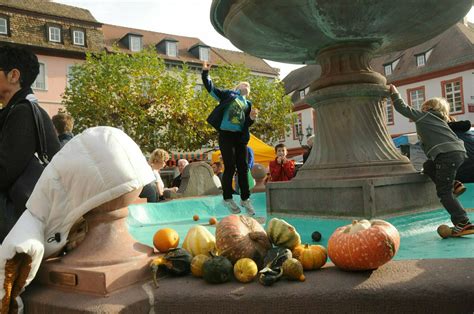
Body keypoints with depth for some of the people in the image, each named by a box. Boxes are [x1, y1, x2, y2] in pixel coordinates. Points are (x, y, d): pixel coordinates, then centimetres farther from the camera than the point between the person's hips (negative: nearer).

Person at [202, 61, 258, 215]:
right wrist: (205, 72, -7)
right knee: (230, 167, -5)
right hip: (226, 134, -4)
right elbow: (210, 88, 3)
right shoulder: (228, 94, 9)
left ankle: (245, 199, 14)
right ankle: (227, 198, 8)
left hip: (241, 137, 4)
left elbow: (247, 124, 13)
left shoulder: (248, 104, 19)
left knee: (243, 168, 4)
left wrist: (252, 118, -7)